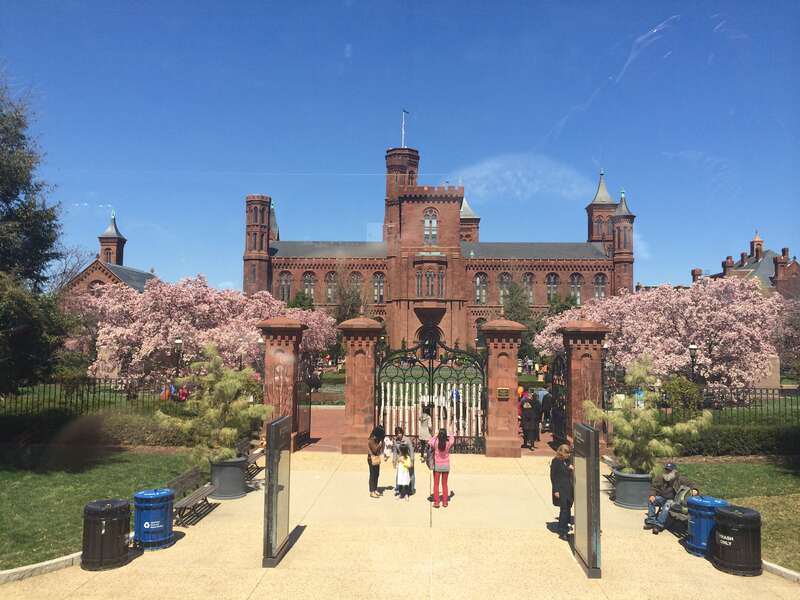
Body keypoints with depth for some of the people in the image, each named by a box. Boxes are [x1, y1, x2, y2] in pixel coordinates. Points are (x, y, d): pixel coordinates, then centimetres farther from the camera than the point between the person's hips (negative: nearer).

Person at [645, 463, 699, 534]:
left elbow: (690, 484, -2)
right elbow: (653, 487, 8)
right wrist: (652, 495, -12)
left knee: (667, 505, -36)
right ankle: (651, 521, -20)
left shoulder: (679, 479, -6)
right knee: (650, 501, -23)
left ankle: (658, 524, -37)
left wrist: (694, 490, -26)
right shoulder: (660, 477, 1)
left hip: (672, 500, -4)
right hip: (661, 498, 4)